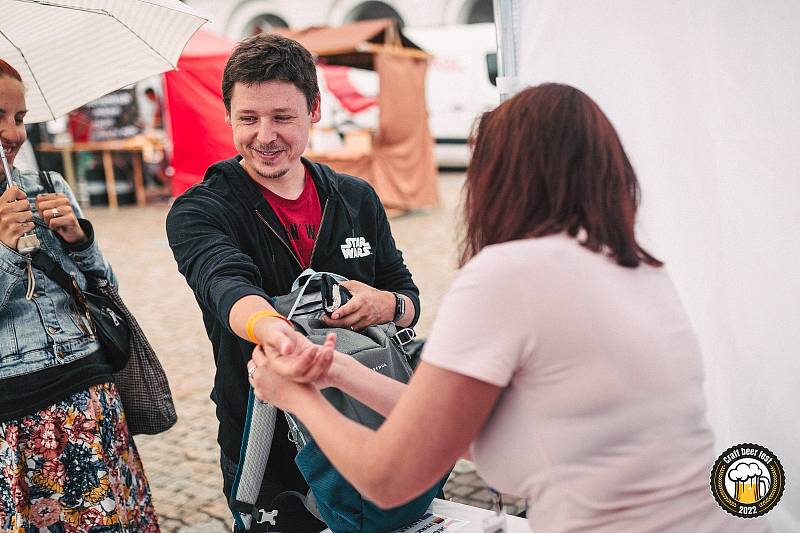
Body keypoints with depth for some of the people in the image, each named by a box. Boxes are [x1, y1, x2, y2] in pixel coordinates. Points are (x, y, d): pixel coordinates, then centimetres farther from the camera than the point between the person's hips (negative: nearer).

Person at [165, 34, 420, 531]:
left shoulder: (358, 199, 3)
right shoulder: (199, 211, -9)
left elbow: (409, 296, 7)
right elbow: (226, 283, -30)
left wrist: (388, 305, -19)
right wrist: (268, 328, -53)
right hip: (267, 456, -3)